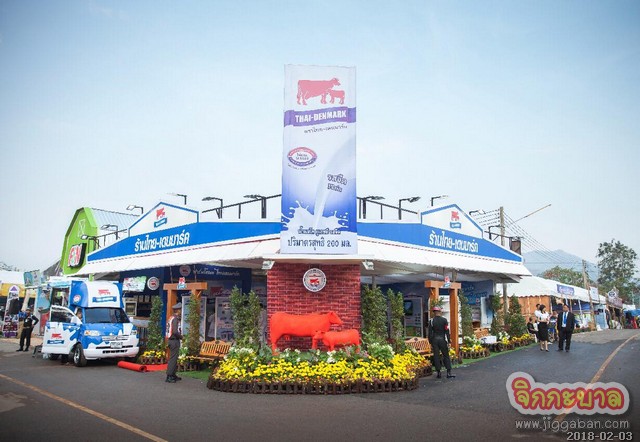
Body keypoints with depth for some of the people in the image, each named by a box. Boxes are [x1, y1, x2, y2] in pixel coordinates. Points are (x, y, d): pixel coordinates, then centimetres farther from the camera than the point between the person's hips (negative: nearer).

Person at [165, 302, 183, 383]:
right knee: (173, 359, -7)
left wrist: (179, 335, 13)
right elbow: (175, 331, -24)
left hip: (172, 340, 10)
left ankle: (173, 375, 25)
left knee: (174, 358, 17)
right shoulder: (175, 319, -17)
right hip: (175, 341, -10)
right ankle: (169, 377, -5)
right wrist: (181, 336, -8)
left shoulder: (172, 318, 13)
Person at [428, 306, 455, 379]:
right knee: (446, 356, 5)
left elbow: (430, 332, 0)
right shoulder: (444, 320, -3)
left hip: (434, 340, 1)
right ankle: (449, 372, 3)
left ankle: (438, 373, 7)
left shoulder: (431, 321, -1)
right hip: (442, 340, -1)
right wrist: (449, 341, 1)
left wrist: (431, 342, 5)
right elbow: (447, 331, -4)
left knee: (436, 356, 5)